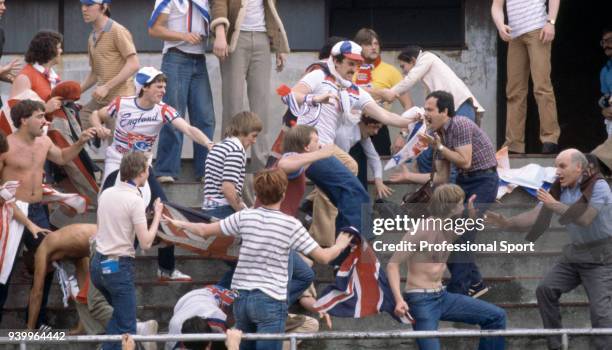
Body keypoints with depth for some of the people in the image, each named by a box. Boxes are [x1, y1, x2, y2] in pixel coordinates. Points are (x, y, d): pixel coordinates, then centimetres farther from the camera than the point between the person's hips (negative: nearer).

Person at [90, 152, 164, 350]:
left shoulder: (106, 194, 8)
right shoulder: (135, 201, -14)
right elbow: (145, 243, -16)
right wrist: (157, 215, -4)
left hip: (98, 264, 8)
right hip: (119, 267, -8)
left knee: (119, 312, 27)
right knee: (126, 328, -5)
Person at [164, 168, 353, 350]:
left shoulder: (244, 217, 2)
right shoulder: (291, 225, -7)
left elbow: (204, 230, 12)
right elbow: (323, 257, -4)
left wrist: (179, 224, 30)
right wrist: (340, 246, 17)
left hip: (241, 297, 4)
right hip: (271, 300, -4)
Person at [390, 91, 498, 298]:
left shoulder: (460, 125, -17)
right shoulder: (438, 134, 8)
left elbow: (465, 162, -23)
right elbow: (441, 178, 11)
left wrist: (439, 147, -18)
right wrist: (409, 176, 7)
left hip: (483, 180, -9)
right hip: (464, 180, 9)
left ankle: (457, 289, -9)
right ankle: (474, 283, 16)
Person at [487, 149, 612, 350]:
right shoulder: (558, 189, 1)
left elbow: (585, 219, -28)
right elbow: (535, 216, -6)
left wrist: (555, 206, -26)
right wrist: (507, 224, -21)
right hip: (575, 251, 7)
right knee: (545, 290, 0)